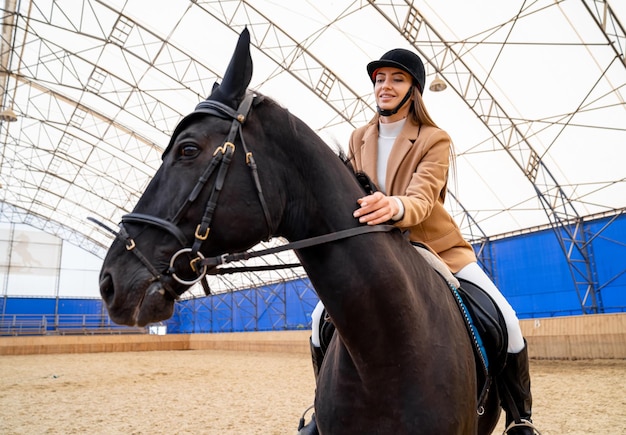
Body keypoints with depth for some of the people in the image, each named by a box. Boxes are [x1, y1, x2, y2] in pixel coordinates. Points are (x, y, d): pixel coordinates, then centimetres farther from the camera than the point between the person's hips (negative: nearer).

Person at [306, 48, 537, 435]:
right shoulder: (359, 140, 4)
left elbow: (422, 200, -26)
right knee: (322, 318, -9)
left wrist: (395, 207, -50)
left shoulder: (435, 140, -10)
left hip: (438, 250, -3)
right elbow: (353, 198, 9)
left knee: (506, 322, -16)